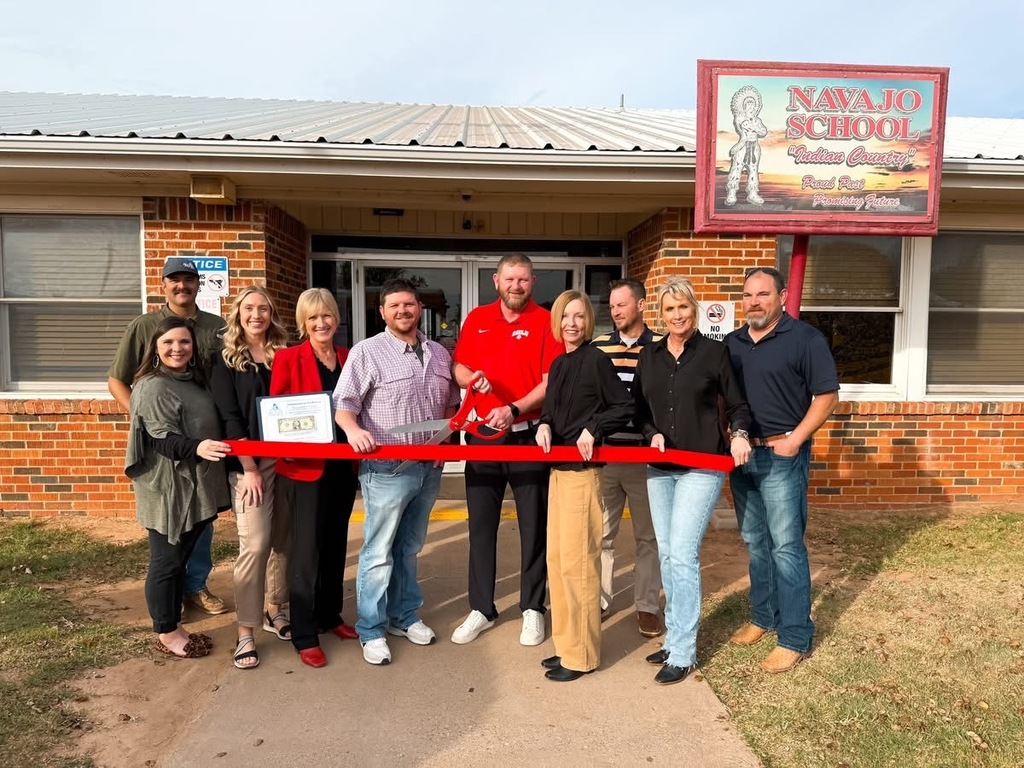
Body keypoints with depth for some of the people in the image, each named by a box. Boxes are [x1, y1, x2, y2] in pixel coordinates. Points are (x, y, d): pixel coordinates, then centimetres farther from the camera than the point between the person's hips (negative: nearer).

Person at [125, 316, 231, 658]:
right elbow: (164, 440, -23)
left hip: (194, 487, 9)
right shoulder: (152, 387, -14)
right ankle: (165, 633, 18)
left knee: (180, 559, 17)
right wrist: (197, 448, -39)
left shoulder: (194, 381, 13)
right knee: (166, 562, 4)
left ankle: (175, 626, 28)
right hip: (168, 491, -9)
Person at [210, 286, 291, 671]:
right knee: (255, 545, -9)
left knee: (283, 541, 10)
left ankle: (274, 610, 27)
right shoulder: (225, 359, 1)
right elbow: (229, 418, -6)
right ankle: (246, 632, 1)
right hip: (249, 464, -4)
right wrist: (249, 468, -12)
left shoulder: (284, 355, 10)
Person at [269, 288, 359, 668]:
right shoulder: (287, 358, -6)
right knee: (307, 548, 0)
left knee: (335, 544, 15)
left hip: (343, 464, 5)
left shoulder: (349, 358, 7)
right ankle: (304, 636, 11)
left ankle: (330, 615, 32)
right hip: (304, 466, -5)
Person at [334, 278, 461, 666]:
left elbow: (451, 403, 18)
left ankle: (404, 616, 32)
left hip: (429, 468, 5)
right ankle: (371, 631, 15)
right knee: (379, 552, 1)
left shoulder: (439, 354, 10)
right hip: (387, 469, -5)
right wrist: (353, 429, -29)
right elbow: (343, 403, -9)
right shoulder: (367, 352, -6)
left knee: (409, 548, 18)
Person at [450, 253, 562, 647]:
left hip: (529, 435, -3)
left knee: (534, 525, 7)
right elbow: (459, 367, 11)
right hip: (483, 434, 3)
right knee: (481, 525, 9)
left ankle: (533, 608, 22)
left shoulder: (546, 321, -4)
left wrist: (514, 409, -22)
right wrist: (472, 377, -12)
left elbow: (551, 381, -10)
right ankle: (481, 608, 23)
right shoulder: (477, 319, 7)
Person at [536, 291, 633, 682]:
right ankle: (566, 644, 27)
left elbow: (624, 406, -8)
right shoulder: (558, 364, 13)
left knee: (576, 560, -3)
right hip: (557, 467, 9)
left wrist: (593, 429, -19)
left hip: (583, 469, -9)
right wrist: (544, 425, -3)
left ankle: (582, 655, 10)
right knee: (556, 558, 13)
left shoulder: (597, 360, -9)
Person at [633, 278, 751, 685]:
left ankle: (682, 652, 3)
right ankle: (675, 637, 25)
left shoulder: (714, 351, -2)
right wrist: (651, 433, -5)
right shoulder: (649, 355, 9)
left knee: (683, 555, -8)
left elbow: (736, 404, 3)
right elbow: (638, 406, 13)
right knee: (667, 555, 11)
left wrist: (739, 434, -15)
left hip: (701, 467, -5)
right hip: (659, 467, 5)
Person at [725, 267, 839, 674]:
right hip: (741, 455, 6)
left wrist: (795, 439, -16)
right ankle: (763, 617, 30)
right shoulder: (732, 343, 11)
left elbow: (827, 395, -9)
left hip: (781, 456, -6)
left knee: (786, 546, -2)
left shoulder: (805, 339, -6)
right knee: (754, 543, 15)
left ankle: (795, 638, 8)